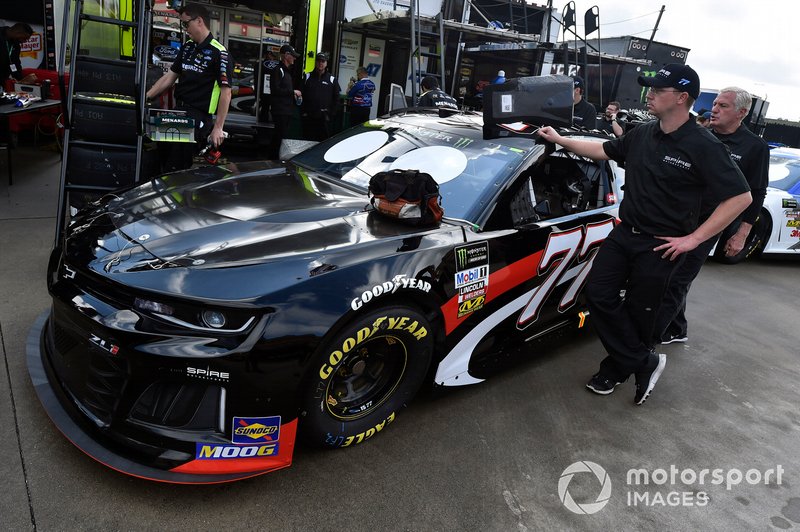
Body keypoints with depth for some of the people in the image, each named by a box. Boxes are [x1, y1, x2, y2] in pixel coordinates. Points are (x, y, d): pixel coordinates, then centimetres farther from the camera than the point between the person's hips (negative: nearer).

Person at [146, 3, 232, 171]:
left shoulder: (218, 52, -12)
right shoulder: (187, 47, 13)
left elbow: (226, 92, -15)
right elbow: (170, 76, 18)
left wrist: (218, 128, -17)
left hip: (199, 118, -8)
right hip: (179, 112, 8)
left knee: (176, 168, -6)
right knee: (162, 159, 12)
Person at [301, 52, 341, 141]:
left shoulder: (332, 79, 7)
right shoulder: (308, 77, 9)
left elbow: (336, 99, 6)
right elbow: (301, 95, 8)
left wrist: (331, 114, -2)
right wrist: (303, 112, -1)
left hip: (324, 118, -1)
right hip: (308, 118, 1)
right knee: (307, 141, 5)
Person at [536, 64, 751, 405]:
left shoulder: (703, 146, -14)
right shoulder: (642, 134, 5)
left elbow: (740, 197, -14)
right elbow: (603, 150, 21)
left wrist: (693, 239, -17)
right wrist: (559, 139, 18)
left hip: (661, 245, -6)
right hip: (624, 233, 6)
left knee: (637, 313, 3)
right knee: (599, 294, -1)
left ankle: (617, 370, 25)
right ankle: (645, 363, 12)